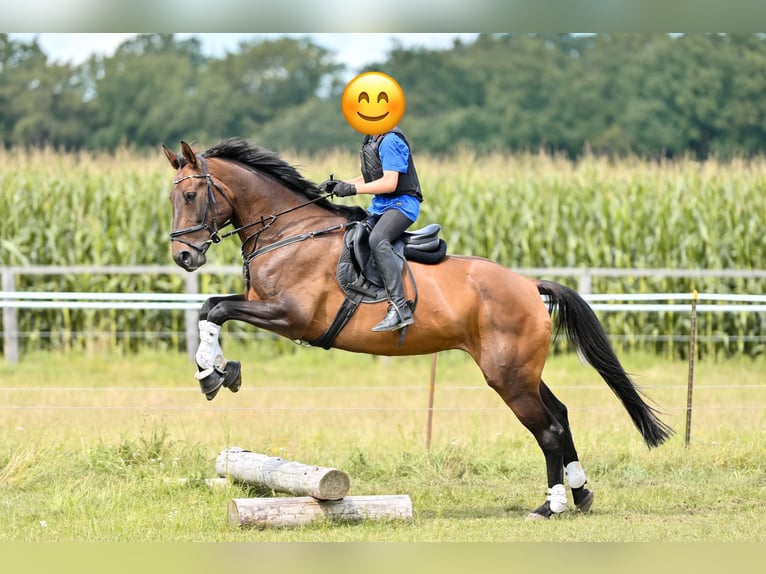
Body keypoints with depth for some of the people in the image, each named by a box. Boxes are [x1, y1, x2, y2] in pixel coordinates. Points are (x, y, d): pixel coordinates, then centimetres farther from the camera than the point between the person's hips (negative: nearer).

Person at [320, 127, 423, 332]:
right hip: (380, 205, 11)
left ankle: (400, 309, -43)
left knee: (377, 240, -35)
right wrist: (340, 185, 6)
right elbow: (369, 177, 21)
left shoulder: (390, 141, -16)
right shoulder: (372, 140, 14)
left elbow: (390, 183, -22)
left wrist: (353, 189, -22)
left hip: (402, 204, -11)